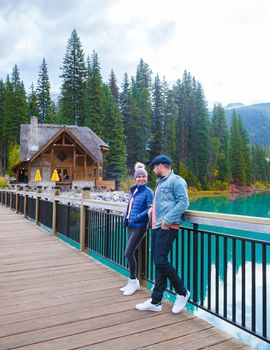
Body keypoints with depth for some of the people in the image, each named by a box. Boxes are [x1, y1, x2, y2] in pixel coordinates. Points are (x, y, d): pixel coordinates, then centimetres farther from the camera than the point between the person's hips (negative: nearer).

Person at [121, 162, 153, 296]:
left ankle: (133, 281, 9)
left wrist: (137, 218, -20)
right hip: (131, 225, 8)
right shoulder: (133, 190, 12)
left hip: (139, 226, -7)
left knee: (128, 253, -9)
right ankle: (134, 282, 26)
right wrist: (126, 218, 8)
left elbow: (151, 209, -17)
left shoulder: (148, 192, -9)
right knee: (130, 253, 12)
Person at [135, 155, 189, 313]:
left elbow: (183, 202, -16)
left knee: (161, 261, -11)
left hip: (167, 228, -9)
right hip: (156, 227, 9)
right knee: (159, 264, 10)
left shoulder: (176, 180, -6)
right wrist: (152, 208, 10)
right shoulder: (160, 182, 22)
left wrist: (168, 220, -20)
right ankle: (156, 301, 18)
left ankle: (182, 292, 11)